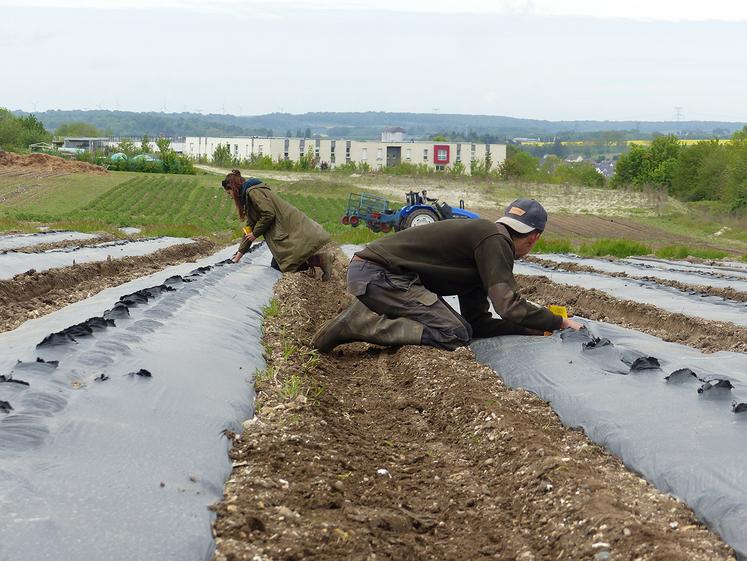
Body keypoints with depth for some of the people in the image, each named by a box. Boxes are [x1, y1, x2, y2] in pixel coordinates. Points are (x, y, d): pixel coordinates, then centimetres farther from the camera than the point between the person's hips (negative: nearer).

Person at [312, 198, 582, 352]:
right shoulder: (494, 240, -9)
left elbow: (478, 322, 20)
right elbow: (511, 307, -17)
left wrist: (535, 328, 15)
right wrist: (559, 322, -3)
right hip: (377, 273, -10)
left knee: (465, 329, 9)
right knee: (455, 334, -15)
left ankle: (367, 316, 8)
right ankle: (359, 323, -14)